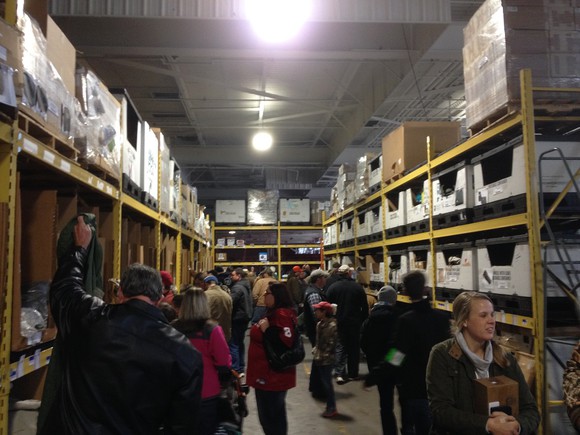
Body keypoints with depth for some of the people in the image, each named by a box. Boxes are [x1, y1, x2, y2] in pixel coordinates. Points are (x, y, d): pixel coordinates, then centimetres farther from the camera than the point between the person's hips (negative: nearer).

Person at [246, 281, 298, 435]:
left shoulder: (281, 314, -19)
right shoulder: (275, 313, 14)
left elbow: (286, 343, -28)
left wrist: (267, 330, -23)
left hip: (272, 375, -11)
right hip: (270, 374, 11)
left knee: (270, 417, -2)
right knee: (275, 415, 20)